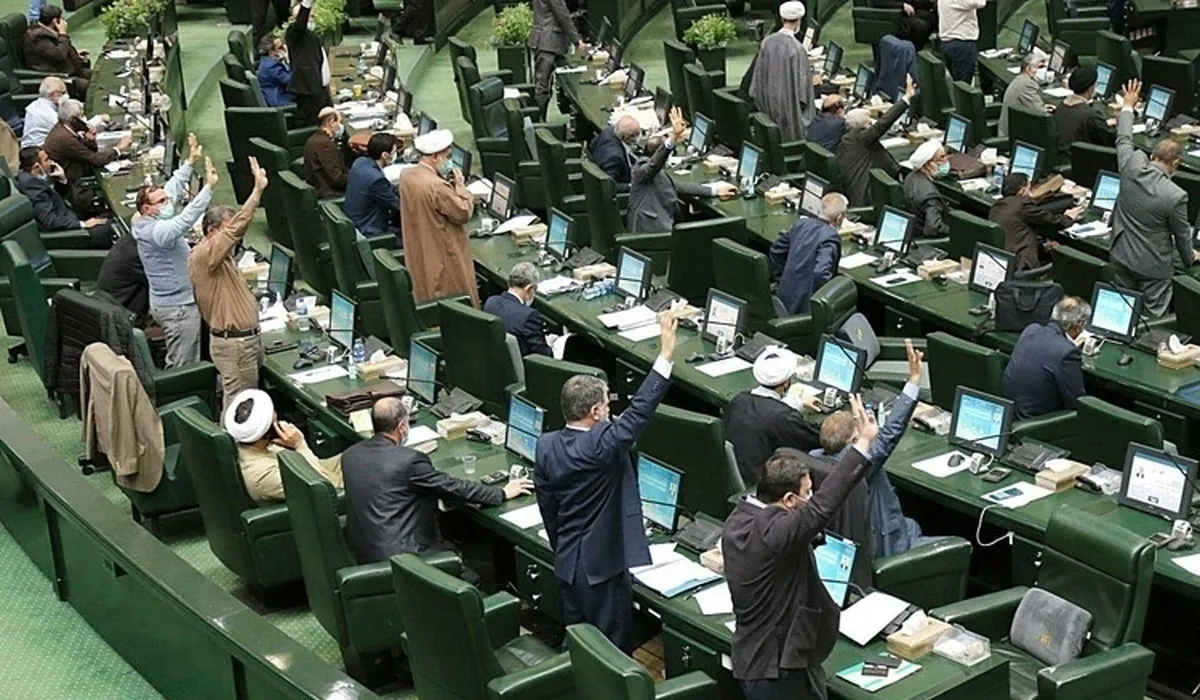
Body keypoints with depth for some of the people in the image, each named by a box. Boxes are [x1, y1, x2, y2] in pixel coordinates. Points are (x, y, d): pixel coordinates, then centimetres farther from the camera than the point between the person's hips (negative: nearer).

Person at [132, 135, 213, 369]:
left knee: (180, 363, 19)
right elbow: (185, 219, -40)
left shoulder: (148, 222, 5)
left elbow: (173, 189, 15)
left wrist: (190, 163, 18)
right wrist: (209, 187, -43)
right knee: (183, 368, -3)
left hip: (168, 302, 11)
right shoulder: (157, 231, -25)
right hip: (178, 306, -11)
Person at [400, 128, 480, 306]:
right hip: (444, 256, -8)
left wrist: (449, 185, 2)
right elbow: (463, 213, -19)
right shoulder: (437, 186, -29)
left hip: (418, 255, 9)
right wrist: (459, 185, -9)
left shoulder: (406, 176, -3)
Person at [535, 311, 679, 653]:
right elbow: (640, 410, -29)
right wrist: (666, 353, -30)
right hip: (603, 564, -8)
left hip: (566, 562, 8)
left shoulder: (546, 445, -2)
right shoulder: (600, 446, -25)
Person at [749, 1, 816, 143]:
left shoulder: (767, 42, -5)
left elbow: (759, 73, 5)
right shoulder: (796, 48, -21)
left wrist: (759, 98, 16)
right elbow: (801, 82, -17)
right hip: (789, 104, -6)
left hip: (769, 103, 6)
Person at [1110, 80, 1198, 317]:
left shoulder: (1131, 167, -16)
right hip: (1153, 265, -5)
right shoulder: (1176, 196, -26)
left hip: (1121, 255, 6)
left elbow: (1124, 140, 7)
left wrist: (1128, 106, 21)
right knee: (1154, 315, 6)